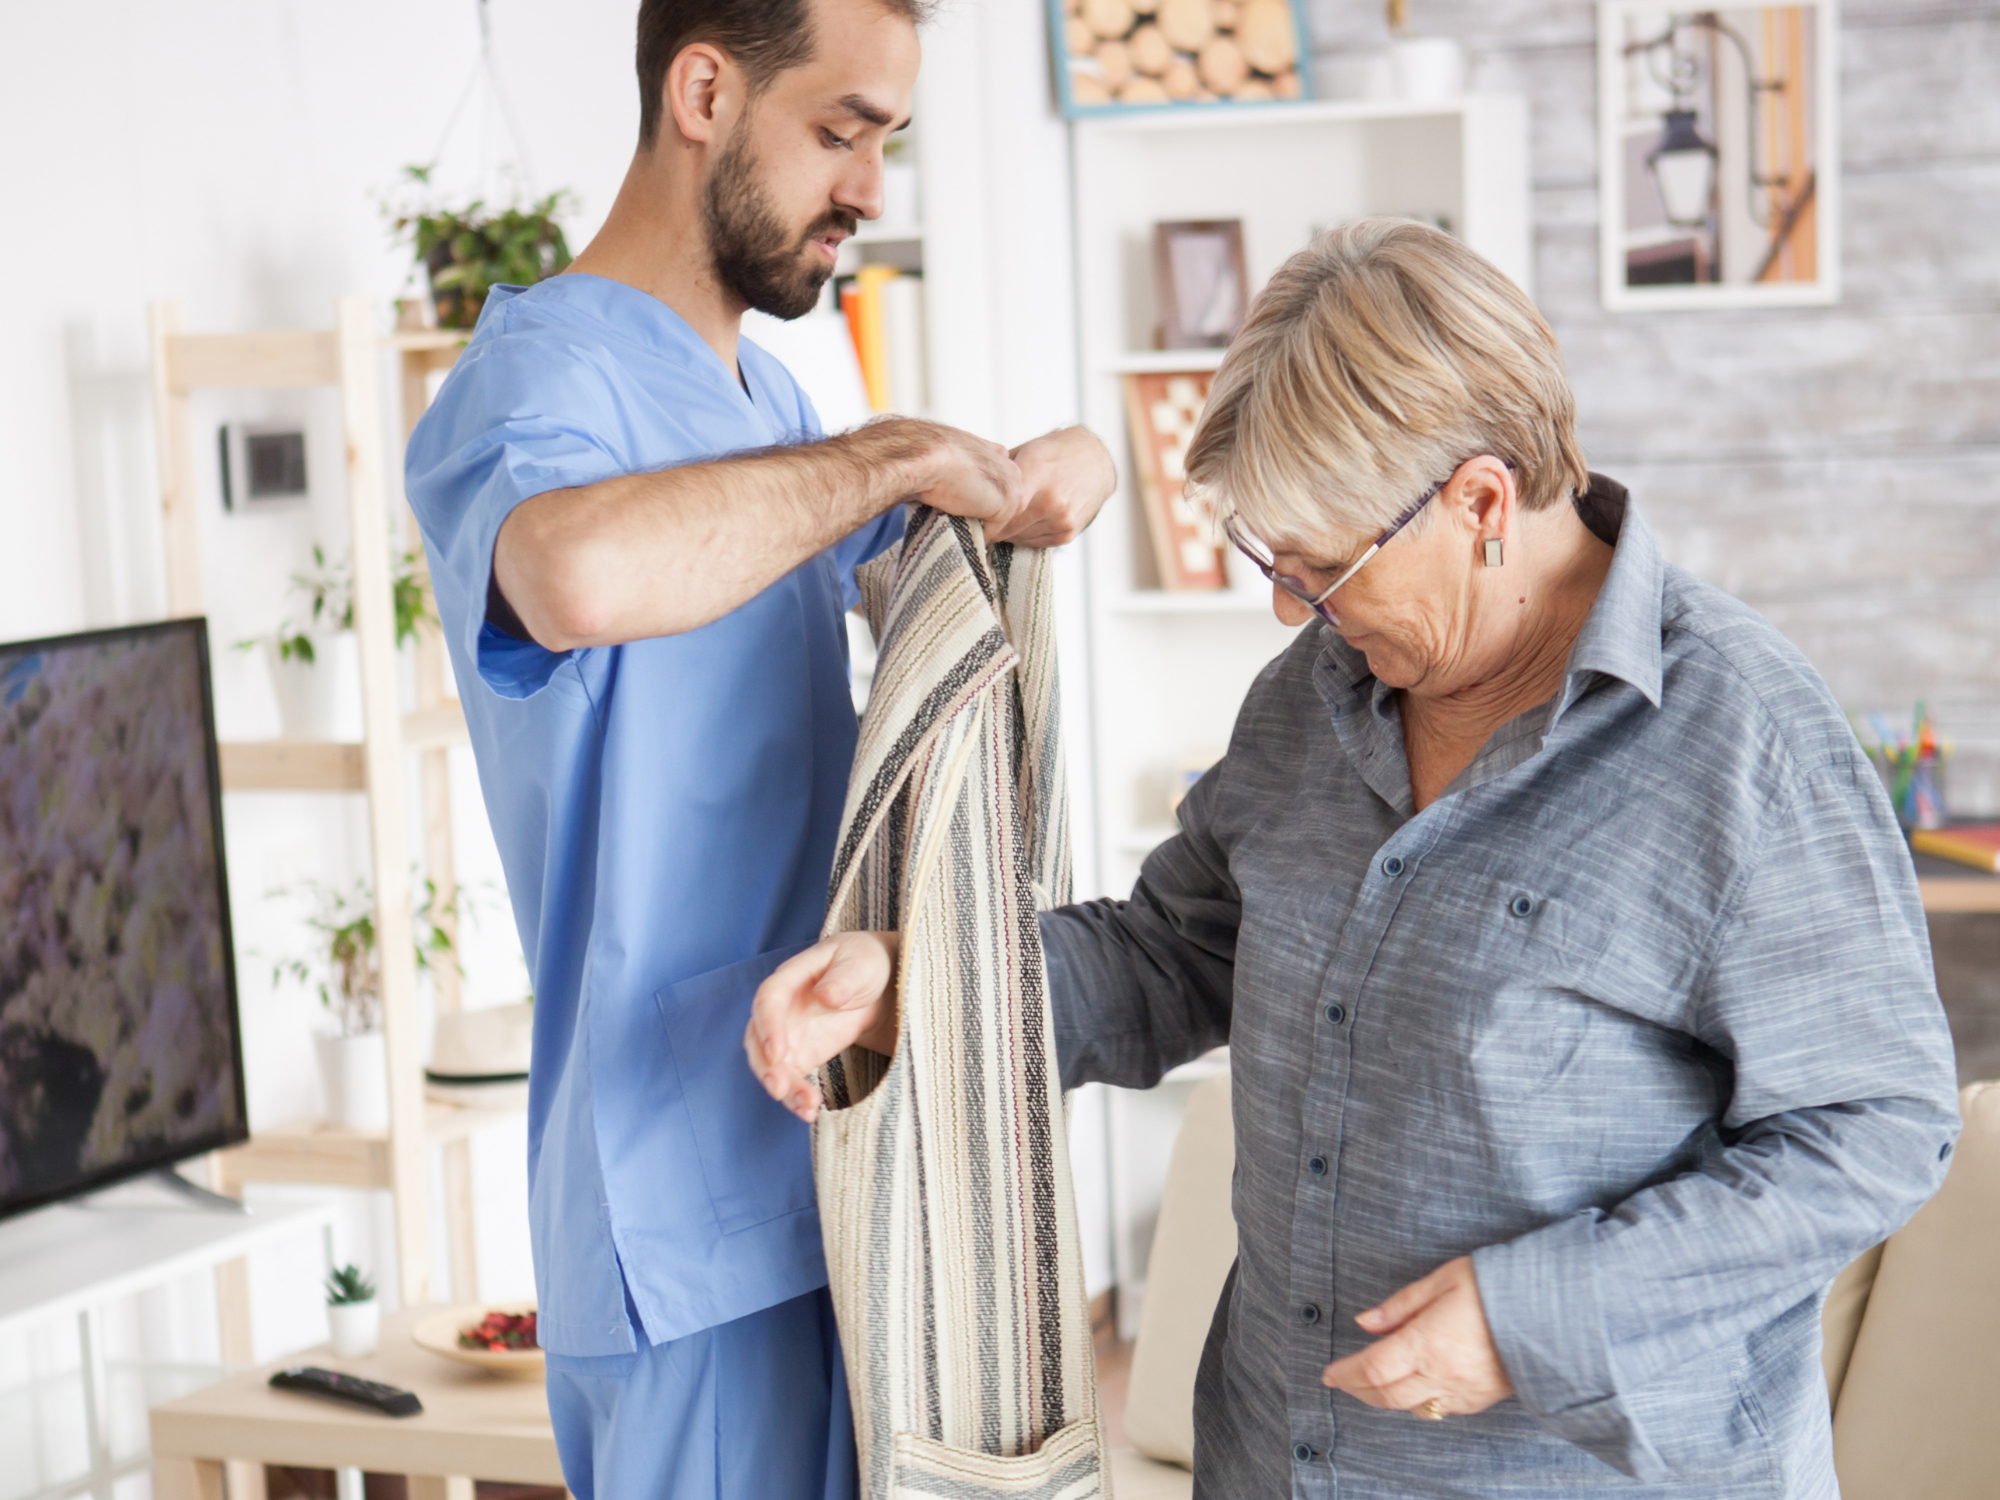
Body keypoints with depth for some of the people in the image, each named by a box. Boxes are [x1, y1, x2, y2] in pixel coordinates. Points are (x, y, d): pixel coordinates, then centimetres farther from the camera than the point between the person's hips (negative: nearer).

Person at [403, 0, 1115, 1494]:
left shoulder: (772, 397, 12)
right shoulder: (542, 376, -16)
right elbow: (586, 573, -41)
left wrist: (1050, 472, 6)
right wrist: (892, 456, -26)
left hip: (815, 1171, 9)